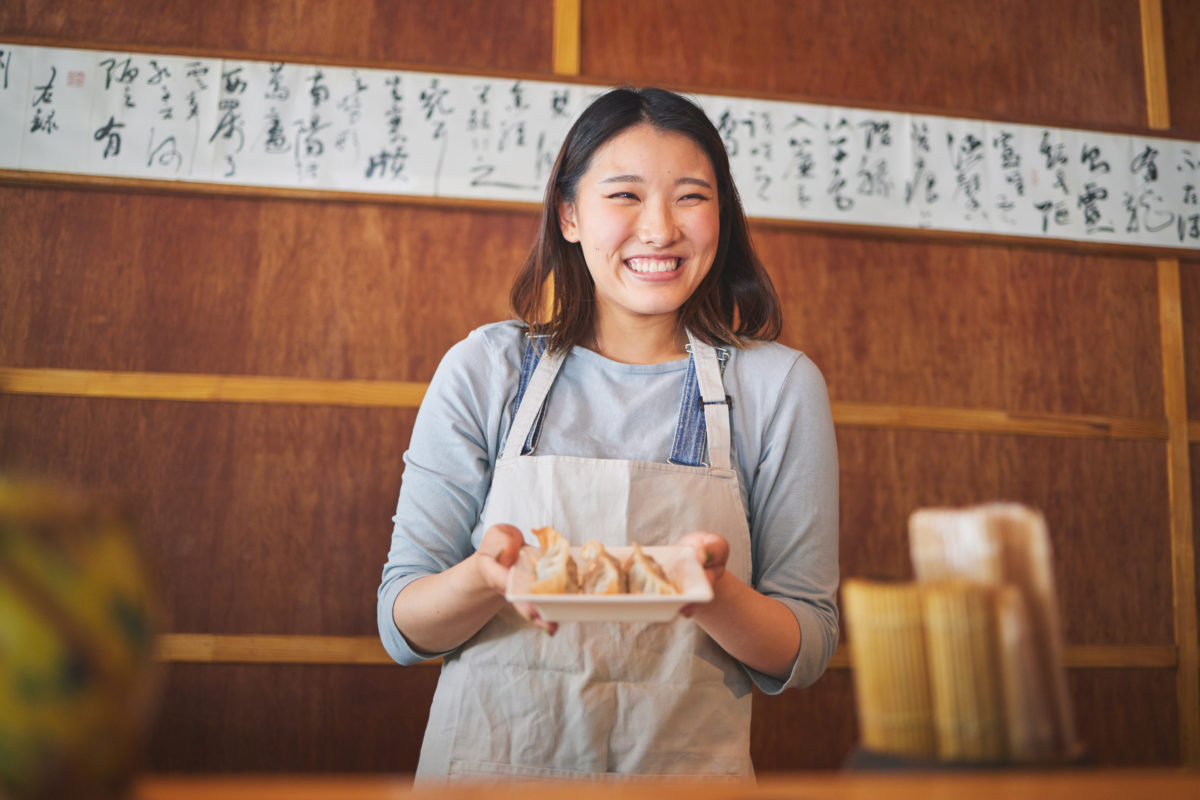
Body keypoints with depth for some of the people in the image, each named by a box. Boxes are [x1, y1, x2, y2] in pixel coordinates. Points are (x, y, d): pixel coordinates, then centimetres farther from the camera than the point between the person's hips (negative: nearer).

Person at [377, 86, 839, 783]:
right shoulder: (484, 369, -5)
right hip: (487, 759, 0)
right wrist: (487, 575, -24)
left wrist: (711, 594, -24)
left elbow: (807, 652, -5)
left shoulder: (781, 386, -5)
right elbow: (403, 626, -5)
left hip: (687, 763, 0)